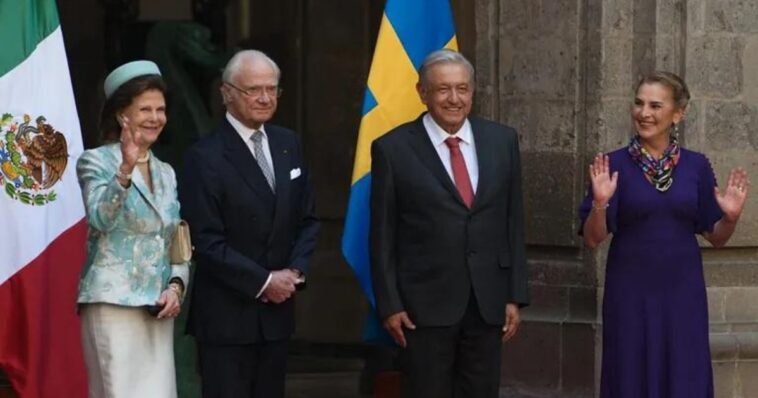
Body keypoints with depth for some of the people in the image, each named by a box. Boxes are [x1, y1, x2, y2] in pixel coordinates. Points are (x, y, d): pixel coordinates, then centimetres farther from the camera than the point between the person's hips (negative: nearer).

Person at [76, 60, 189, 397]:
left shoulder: (166, 173, 18)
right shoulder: (96, 161, -1)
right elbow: (100, 218, -19)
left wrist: (176, 286, 1)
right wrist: (125, 169, -32)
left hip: (158, 310, 6)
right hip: (113, 305, -6)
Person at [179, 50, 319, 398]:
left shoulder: (287, 144, 10)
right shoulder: (205, 158, -11)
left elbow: (307, 218, 14)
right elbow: (206, 241, -15)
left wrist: (295, 271, -3)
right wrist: (262, 282, -14)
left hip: (277, 310, 6)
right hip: (226, 316, -6)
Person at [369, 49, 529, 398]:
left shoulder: (502, 140, 6)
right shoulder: (393, 149, -4)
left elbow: (513, 222, 8)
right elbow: (382, 236, -2)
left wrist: (515, 295, 5)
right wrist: (389, 305, -6)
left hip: (488, 304, 3)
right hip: (425, 306, -3)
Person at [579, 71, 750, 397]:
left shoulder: (696, 166, 3)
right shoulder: (615, 164, -3)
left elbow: (715, 237, 8)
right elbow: (592, 239, -3)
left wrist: (731, 217, -11)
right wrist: (600, 203, -21)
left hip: (682, 293, 2)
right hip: (630, 294, -1)